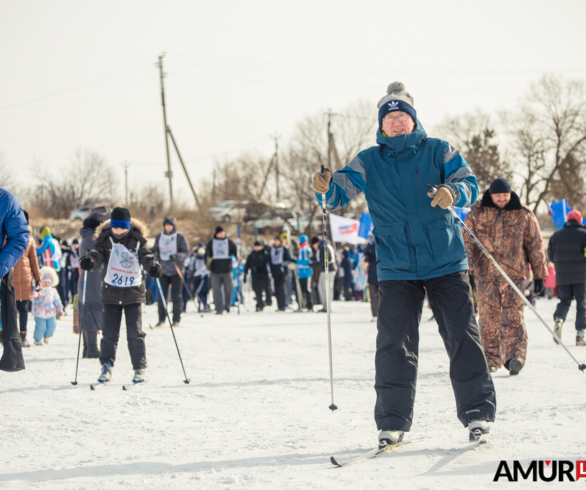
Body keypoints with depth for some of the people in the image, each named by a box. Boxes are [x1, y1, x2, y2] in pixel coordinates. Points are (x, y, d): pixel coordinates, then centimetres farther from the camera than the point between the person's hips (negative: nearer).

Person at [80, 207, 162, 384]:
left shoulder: (137, 240, 1)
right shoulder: (105, 239, 0)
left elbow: (146, 255, -6)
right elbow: (97, 253, -10)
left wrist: (153, 265, -27)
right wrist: (90, 261, -32)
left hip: (134, 292, -1)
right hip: (111, 292, 1)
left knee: (135, 333, -1)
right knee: (109, 332, 3)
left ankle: (139, 369, 6)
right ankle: (106, 366, 16)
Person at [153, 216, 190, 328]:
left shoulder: (180, 237, 1)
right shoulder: (159, 237, 12)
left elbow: (186, 252, -4)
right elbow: (155, 250, 19)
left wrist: (177, 256, -22)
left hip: (176, 270, -3)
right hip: (163, 270, 3)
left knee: (177, 295, -2)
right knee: (162, 295, -2)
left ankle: (176, 319, 3)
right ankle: (161, 319, 3)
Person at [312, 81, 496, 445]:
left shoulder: (438, 151, 3)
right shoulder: (368, 162, 6)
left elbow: (470, 183, -7)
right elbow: (341, 193, -2)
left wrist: (453, 193, -30)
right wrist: (326, 188, -27)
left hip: (446, 263, -1)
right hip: (397, 268, 1)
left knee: (462, 336, 0)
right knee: (394, 343, -4)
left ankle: (479, 413, 10)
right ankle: (393, 422, 4)